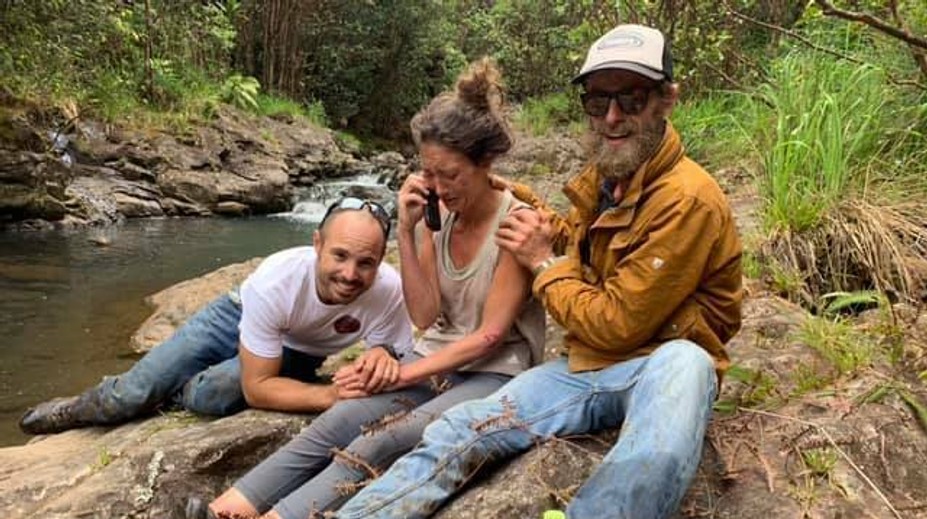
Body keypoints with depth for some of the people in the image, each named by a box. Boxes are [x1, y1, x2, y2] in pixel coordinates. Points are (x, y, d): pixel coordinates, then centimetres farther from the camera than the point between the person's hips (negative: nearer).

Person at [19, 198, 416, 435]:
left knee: (214, 393, -28)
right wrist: (335, 395, -42)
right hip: (240, 317, 0)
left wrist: (382, 357, -44)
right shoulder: (274, 281, -37)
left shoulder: (390, 292, -35)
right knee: (132, 394, -2)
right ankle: (80, 408, 36)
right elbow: (259, 387, -30)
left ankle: (166, 393, 11)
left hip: (296, 354, 1)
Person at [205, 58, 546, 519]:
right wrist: (406, 231, -12)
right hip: (436, 363, 5)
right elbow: (425, 316, -3)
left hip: (493, 375, -5)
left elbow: (489, 335, -15)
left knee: (382, 443, -29)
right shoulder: (437, 217, 3)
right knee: (337, 423, -19)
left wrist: (405, 374, -15)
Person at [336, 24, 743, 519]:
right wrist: (530, 207, 11)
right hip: (587, 365, 7)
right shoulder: (602, 176, 7)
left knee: (684, 361, -43)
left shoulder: (687, 200, -19)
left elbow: (616, 324, -19)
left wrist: (545, 263, -8)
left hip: (659, 365, -6)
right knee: (458, 431, -12)